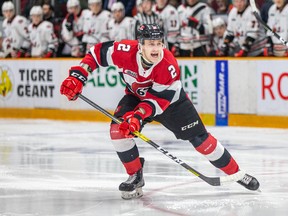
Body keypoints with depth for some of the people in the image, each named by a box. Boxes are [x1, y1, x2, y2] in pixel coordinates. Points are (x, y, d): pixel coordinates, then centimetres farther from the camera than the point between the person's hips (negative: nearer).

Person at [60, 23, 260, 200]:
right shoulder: (126, 51, -31)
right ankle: (136, 177, -2)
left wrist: (138, 116, -46)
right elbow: (98, 52, -16)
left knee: (199, 138, -5)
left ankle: (236, 173, 9)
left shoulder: (169, 66, -35)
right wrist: (77, 76, -24)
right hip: (136, 96, 2)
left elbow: (158, 100, -32)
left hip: (170, 99, -2)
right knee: (118, 129, -21)